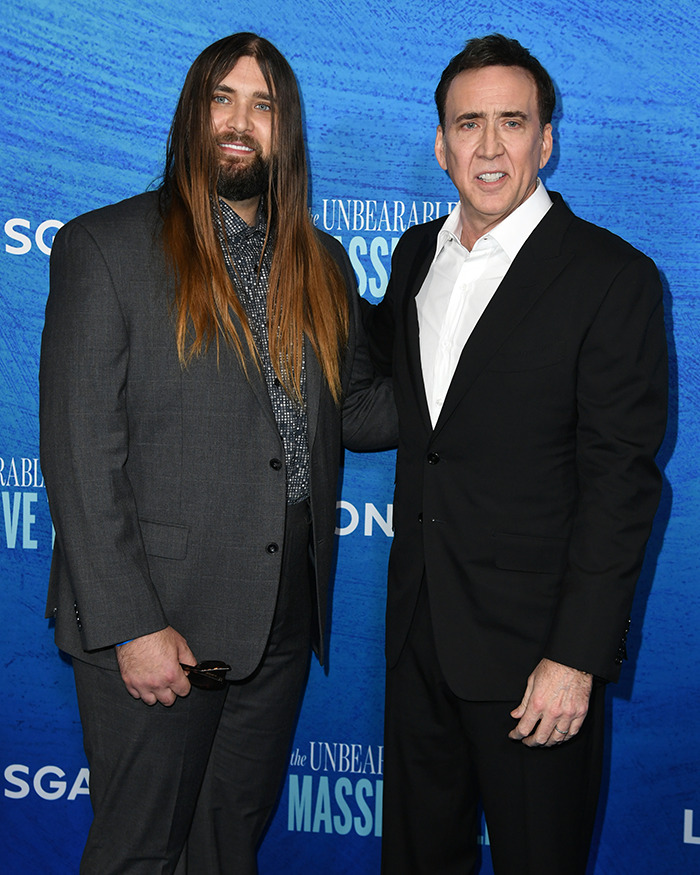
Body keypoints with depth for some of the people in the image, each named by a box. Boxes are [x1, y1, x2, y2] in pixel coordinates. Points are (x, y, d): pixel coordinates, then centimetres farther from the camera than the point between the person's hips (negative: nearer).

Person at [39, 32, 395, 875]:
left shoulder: (322, 264, 10)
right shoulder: (104, 246, -7)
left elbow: (355, 411, 15)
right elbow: (79, 454, -12)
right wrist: (129, 625, -16)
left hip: (283, 617, 5)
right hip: (156, 622, -5)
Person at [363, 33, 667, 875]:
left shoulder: (612, 277, -13)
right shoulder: (417, 252, 7)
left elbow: (621, 481, -16)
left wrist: (577, 657, -18)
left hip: (532, 645, -6)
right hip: (419, 625, 6)